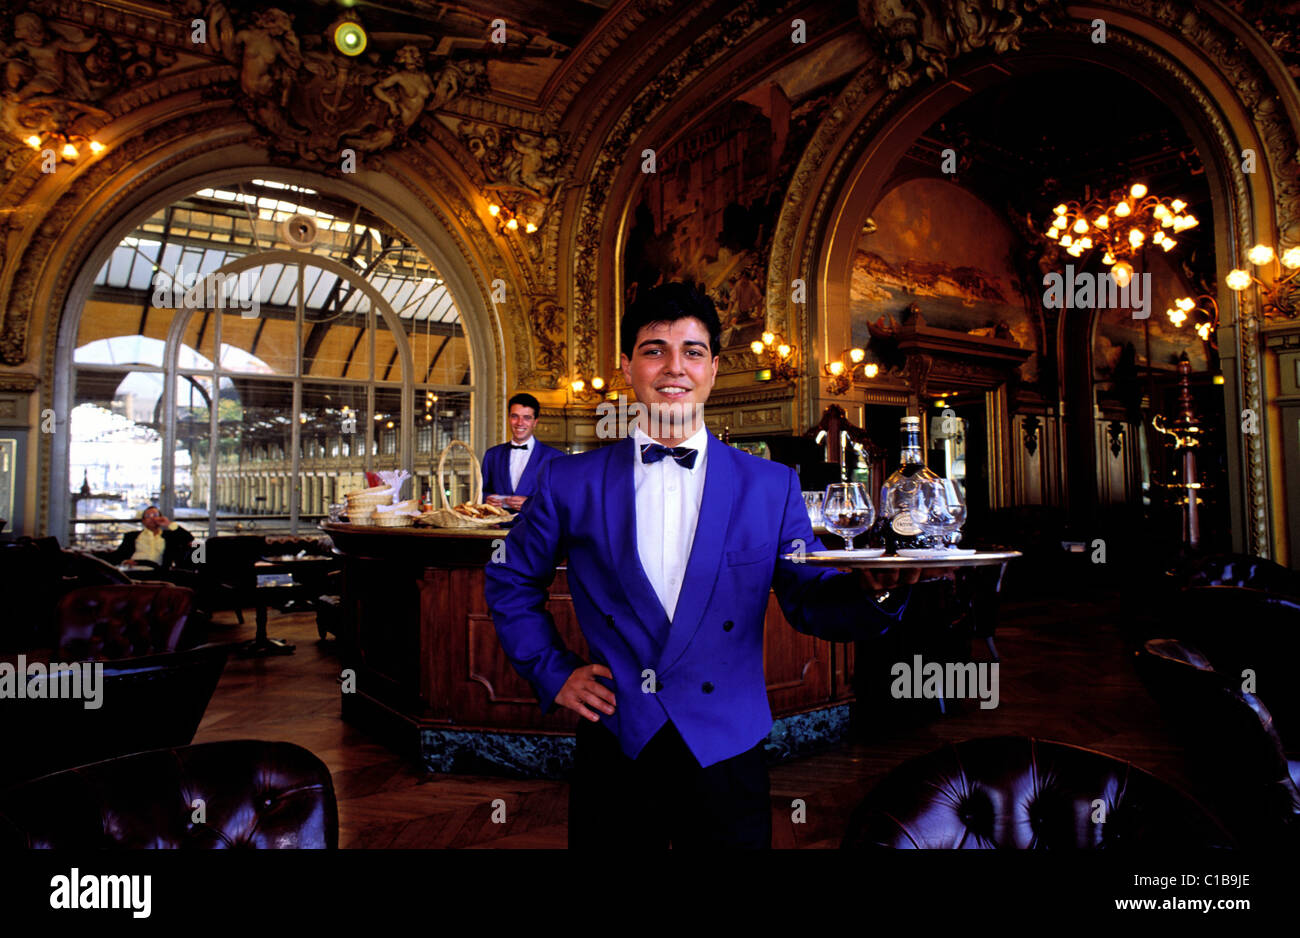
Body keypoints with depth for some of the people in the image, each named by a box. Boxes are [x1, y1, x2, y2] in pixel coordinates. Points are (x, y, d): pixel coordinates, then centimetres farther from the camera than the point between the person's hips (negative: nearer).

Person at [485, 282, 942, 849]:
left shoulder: (772, 487, -1)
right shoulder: (569, 483, -1)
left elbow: (811, 602, -2)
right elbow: (511, 581, 10)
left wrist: (874, 590, -22)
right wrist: (551, 673, 2)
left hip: (726, 756, 0)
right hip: (614, 752, 0)